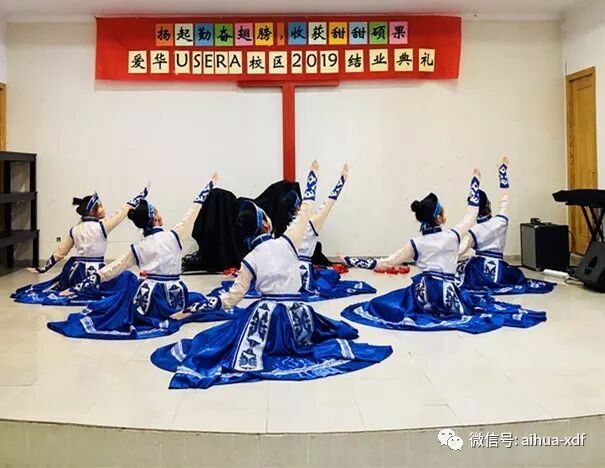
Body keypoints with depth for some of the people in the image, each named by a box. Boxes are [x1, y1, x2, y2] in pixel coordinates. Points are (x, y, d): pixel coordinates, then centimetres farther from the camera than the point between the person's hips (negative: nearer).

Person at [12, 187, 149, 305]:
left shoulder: (75, 230, 5)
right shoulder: (100, 226, -12)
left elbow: (60, 252, 10)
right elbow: (123, 212, -8)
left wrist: (43, 269, 22)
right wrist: (142, 195, -1)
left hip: (76, 271, 8)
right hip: (94, 272, -8)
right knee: (127, 278, -2)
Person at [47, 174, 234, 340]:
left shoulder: (137, 248, 5)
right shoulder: (174, 236, -4)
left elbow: (110, 270, 6)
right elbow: (193, 213, 5)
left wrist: (77, 288, 12)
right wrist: (210, 184, 16)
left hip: (147, 298, 2)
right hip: (173, 298, -2)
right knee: (197, 299, 28)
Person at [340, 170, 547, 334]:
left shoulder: (416, 244, 2)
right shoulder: (453, 236, -1)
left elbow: (387, 262, 0)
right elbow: (472, 214, 14)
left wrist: (349, 260, 6)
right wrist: (475, 180, 23)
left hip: (424, 294, 1)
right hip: (447, 294, 0)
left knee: (381, 304, 21)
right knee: (482, 302, 21)